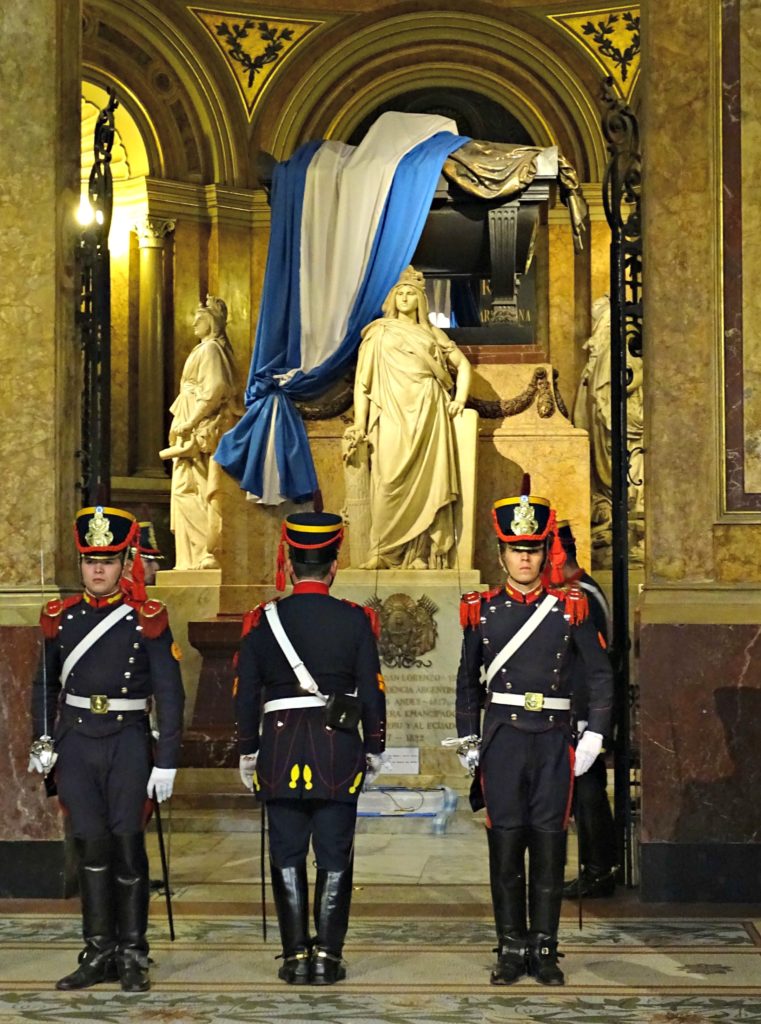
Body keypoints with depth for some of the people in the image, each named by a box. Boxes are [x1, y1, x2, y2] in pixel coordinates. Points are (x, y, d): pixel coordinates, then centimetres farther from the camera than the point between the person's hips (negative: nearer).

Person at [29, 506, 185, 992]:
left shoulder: (148, 619, -1)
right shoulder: (60, 618, 8)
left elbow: (170, 694, -1)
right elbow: (44, 686, 17)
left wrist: (167, 762, -5)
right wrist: (43, 742, 7)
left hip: (129, 745, -2)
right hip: (76, 744, 2)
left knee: (127, 843, -3)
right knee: (92, 844, 0)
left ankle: (133, 956, 9)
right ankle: (99, 954, 9)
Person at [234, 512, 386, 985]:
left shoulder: (262, 621, 1)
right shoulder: (355, 621, -2)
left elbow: (246, 694, 4)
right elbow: (373, 692, 0)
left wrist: (247, 753, 13)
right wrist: (374, 750, 11)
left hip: (280, 748, 1)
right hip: (338, 750, -1)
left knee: (288, 856, 8)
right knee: (335, 857, 6)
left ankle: (296, 957, 8)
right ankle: (328, 955, 6)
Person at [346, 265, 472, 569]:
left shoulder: (432, 334, 20)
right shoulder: (379, 333, 14)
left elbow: (462, 364, 25)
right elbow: (363, 381, 7)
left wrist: (460, 398, 8)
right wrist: (360, 423, -4)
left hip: (428, 413, 2)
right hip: (393, 413, -2)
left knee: (426, 480, -9)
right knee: (390, 480, -16)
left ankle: (421, 554, -10)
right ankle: (381, 552, -16)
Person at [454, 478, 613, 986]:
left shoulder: (570, 607, 3)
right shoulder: (483, 609, 6)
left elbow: (601, 675, 6)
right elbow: (468, 681, 14)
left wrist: (594, 736, -2)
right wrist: (468, 741, 9)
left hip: (553, 739, 0)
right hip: (502, 739, 1)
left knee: (549, 845, 2)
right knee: (505, 844, 2)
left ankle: (545, 951, 11)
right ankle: (512, 949, 11)